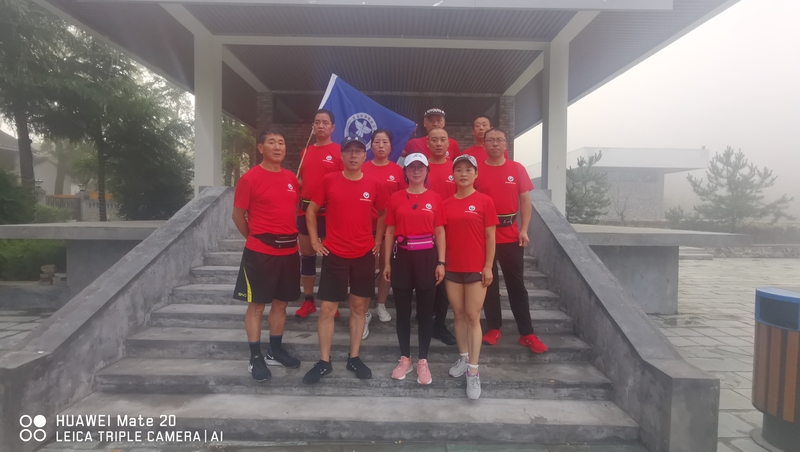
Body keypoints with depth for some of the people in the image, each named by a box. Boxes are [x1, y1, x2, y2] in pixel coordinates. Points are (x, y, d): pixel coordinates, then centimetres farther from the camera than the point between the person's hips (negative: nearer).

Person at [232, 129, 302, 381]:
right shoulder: (250, 178, -9)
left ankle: (275, 351, 30)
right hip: (261, 252, -6)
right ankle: (256, 358, 17)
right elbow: (238, 215, -4)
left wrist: (290, 235, 11)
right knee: (257, 305, 5)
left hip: (289, 250, 6)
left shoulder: (291, 178, 8)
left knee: (281, 303, 15)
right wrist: (255, 237, 3)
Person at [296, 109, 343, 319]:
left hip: (330, 212, -5)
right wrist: (297, 206, 8)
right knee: (306, 254, 10)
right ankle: (308, 300, 23)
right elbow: (301, 181, 18)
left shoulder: (340, 151, -4)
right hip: (305, 210, 5)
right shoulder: (306, 151, 12)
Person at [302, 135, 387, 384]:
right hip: (334, 254, -1)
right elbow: (311, 210, 7)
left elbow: (383, 213, 15)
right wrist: (314, 240, 0)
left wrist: (378, 240, 7)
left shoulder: (373, 184, 0)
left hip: (364, 255, 2)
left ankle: (354, 358, 23)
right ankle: (324, 362, 15)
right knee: (327, 308, 2)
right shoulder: (329, 180, -2)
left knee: (359, 306, 9)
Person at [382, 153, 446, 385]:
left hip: (427, 257, 0)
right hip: (402, 257, 1)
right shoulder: (395, 198, 4)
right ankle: (405, 359, 24)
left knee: (425, 311, 6)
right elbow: (390, 232, 5)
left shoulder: (435, 198, 3)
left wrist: (441, 262, -4)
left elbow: (440, 232, 2)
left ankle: (423, 361, 19)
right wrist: (387, 262, 1)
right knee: (403, 311, 9)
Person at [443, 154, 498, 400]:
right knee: (458, 314, 13)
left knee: (473, 317, 0)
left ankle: (474, 371, 7)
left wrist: (488, 267, -8)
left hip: (476, 268, -3)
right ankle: (464, 358, 30)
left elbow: (490, 237, -4)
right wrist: (440, 263, 4)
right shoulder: (446, 204, 5)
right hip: (452, 268, 3)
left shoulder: (484, 201, -4)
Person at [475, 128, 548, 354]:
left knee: (517, 285, 6)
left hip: (511, 236, 1)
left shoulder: (517, 169, 3)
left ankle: (527, 334, 14)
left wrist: (524, 229, -5)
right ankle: (493, 328, 22)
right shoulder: (476, 170, 0)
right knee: (489, 284, 9)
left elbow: (525, 200, 4)